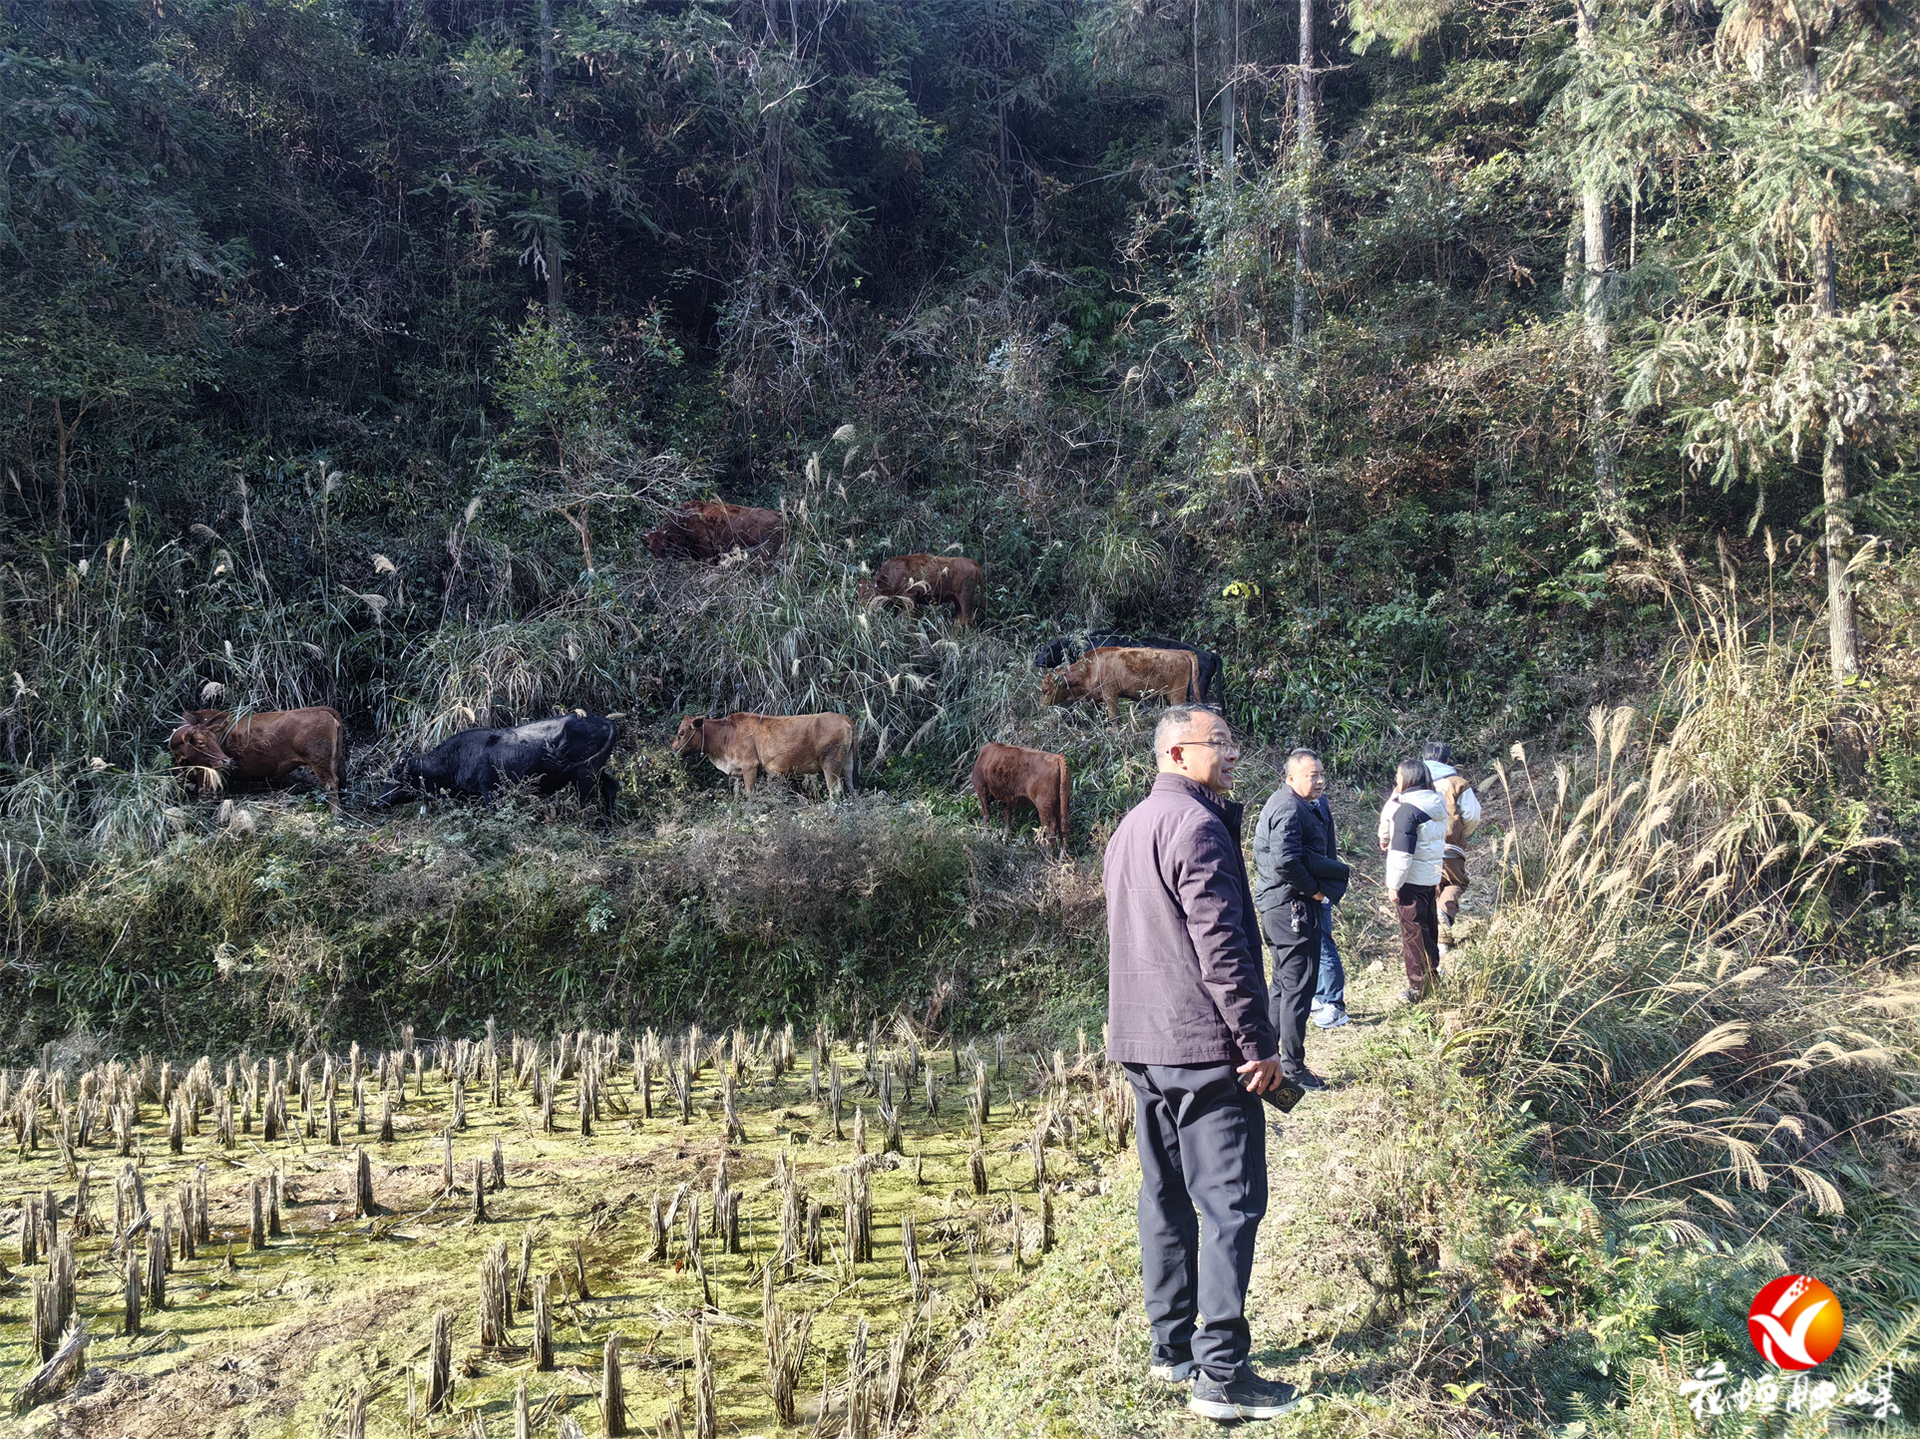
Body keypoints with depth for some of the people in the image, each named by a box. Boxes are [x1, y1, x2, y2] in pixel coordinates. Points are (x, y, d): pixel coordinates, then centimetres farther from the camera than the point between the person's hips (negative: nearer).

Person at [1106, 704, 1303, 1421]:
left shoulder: (1131, 826, 17)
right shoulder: (1195, 824, -15)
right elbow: (1219, 944, -20)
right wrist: (1259, 1044, -17)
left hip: (1140, 1043, 10)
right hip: (1204, 1046, -10)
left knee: (1165, 1197, 15)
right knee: (1230, 1205, -5)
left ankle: (1172, 1346, 22)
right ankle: (1220, 1373, -4)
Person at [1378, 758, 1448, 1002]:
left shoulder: (1407, 810, -20)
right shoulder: (1437, 806, 7)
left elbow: (1402, 853, -22)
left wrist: (1394, 885, -15)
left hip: (1412, 881, -8)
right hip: (1432, 878, 8)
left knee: (1413, 933, 1)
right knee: (1429, 929, 18)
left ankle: (1418, 987, 6)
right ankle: (1432, 978, 29)